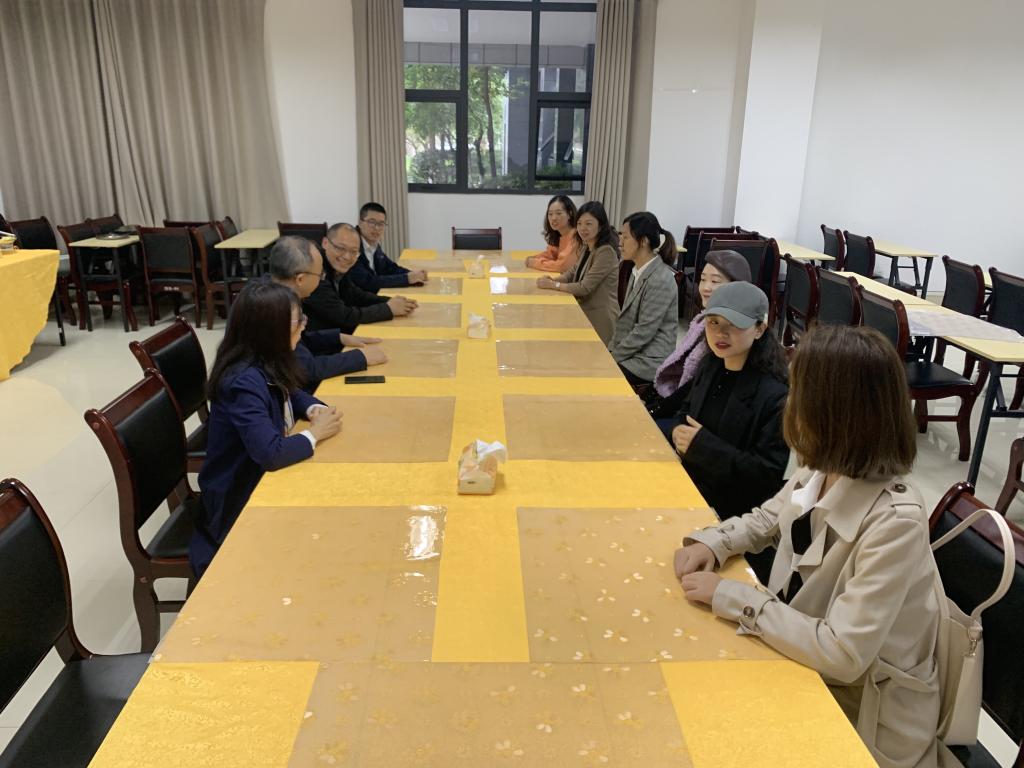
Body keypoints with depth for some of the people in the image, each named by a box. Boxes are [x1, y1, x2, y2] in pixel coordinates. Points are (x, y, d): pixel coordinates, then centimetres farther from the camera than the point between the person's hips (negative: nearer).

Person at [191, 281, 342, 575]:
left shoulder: (267, 363, -3)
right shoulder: (245, 381, -29)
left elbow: (289, 393, 17)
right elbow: (270, 453, -37)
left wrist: (315, 408, -6)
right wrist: (315, 434, -20)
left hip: (261, 477, 8)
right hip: (239, 501, -8)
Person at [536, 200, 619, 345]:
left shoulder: (606, 251, -21)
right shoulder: (586, 248, 10)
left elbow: (585, 287, -22)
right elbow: (573, 272, 11)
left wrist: (553, 285, -15)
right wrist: (551, 279, -9)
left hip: (601, 318, -8)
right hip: (585, 313, 8)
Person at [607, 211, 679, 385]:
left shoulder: (660, 280, -21)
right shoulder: (638, 272, 8)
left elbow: (644, 332, -21)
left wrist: (613, 357, -14)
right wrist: (611, 350, 5)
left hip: (648, 363, -8)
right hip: (633, 353, 8)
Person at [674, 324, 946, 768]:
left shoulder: (895, 522, -30)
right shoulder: (820, 473, -8)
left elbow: (841, 654, -31)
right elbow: (764, 521, 12)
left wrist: (731, 598, -25)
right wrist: (713, 543, -8)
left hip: (864, 720, -6)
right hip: (802, 669, 6)